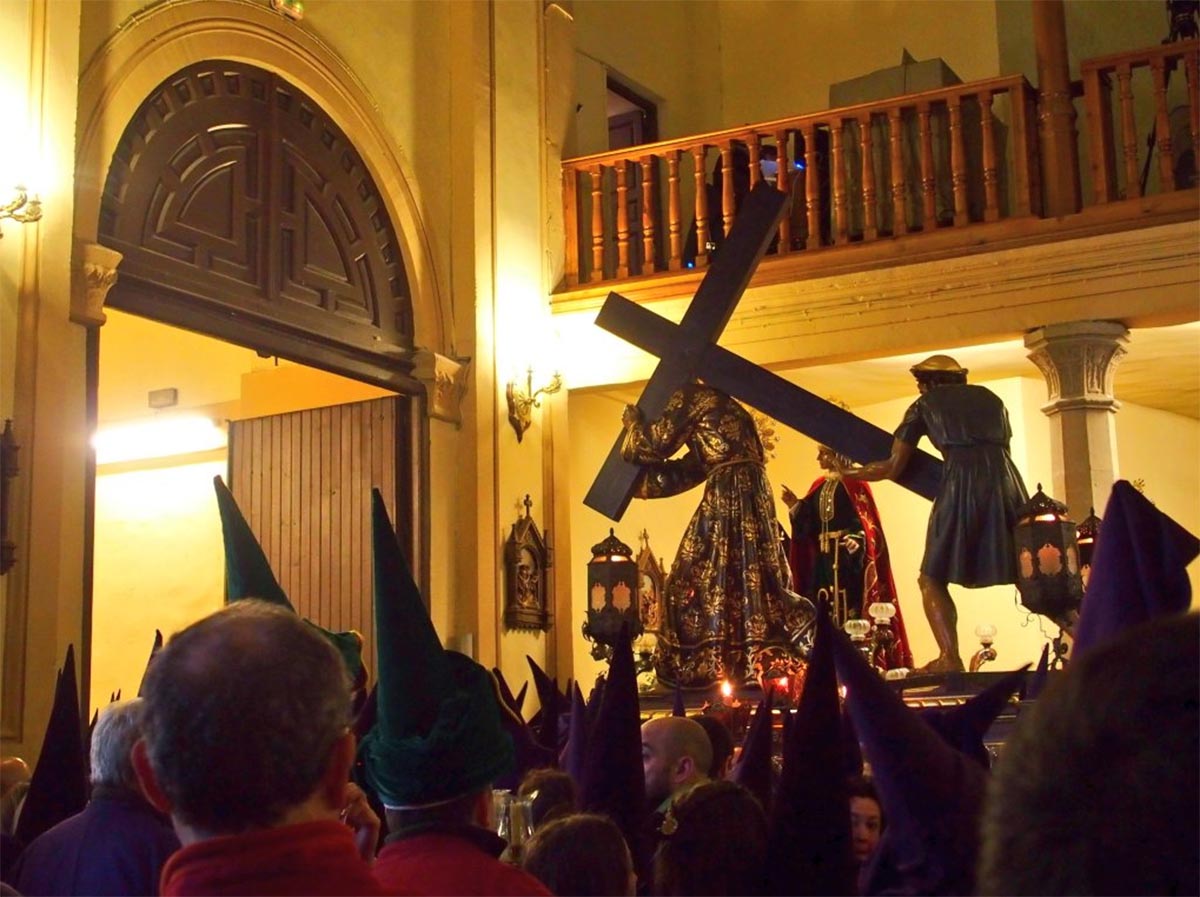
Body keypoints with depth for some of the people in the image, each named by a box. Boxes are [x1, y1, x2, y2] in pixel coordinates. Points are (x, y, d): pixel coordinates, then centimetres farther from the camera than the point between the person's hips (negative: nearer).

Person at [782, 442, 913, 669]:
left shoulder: (853, 483, -3)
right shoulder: (819, 486, 17)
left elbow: (864, 521, -12)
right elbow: (808, 523, 12)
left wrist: (856, 540, -28)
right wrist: (795, 505, -2)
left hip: (848, 556, -7)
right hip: (822, 558, 7)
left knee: (848, 606, -10)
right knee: (824, 608, 3)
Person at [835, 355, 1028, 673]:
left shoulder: (925, 405, 17)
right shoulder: (990, 398, 26)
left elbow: (892, 468, 15)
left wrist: (848, 473, 30)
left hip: (961, 485, -4)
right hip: (1006, 481, 4)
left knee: (932, 579, 5)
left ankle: (949, 657, -12)